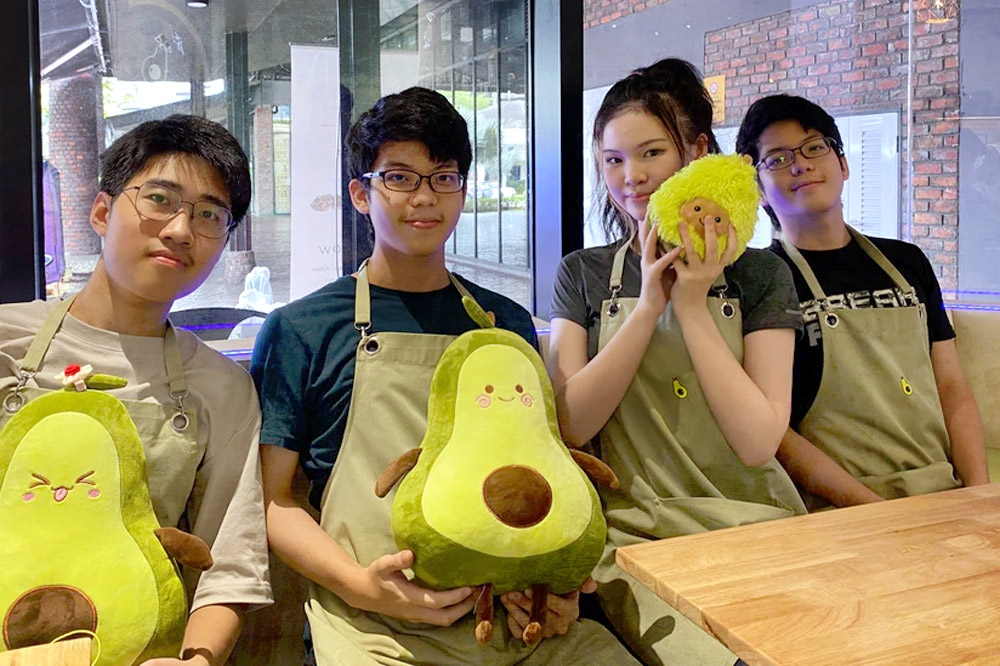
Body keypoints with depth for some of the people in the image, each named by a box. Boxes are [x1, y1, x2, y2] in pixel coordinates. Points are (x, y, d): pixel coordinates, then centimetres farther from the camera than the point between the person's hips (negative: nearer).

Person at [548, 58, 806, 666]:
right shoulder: (584, 274, 8)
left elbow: (758, 443, -8)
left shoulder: (758, 275, 4)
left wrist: (692, 305, -11)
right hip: (635, 533, -1)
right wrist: (649, 304, -11)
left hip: (752, 525, 1)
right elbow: (572, 424, -5)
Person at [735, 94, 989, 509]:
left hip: (948, 497, 6)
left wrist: (980, 494, -2)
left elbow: (953, 391, 14)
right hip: (843, 517, -5)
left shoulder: (907, 262, 17)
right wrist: (876, 511, -16)